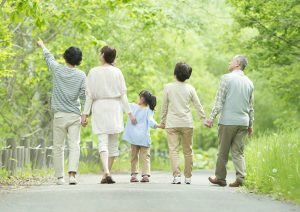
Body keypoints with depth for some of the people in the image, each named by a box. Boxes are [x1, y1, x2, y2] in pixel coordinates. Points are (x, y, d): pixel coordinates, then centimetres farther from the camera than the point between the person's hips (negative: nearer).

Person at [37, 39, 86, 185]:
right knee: (74, 145, -3)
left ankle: (60, 177, 8)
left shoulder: (57, 70, 0)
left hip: (59, 115, 0)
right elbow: (83, 96, -3)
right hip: (75, 115, 0)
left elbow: (49, 57, 20)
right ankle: (72, 173, -19)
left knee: (58, 147, 7)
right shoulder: (81, 75, -1)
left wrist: (42, 46, 37)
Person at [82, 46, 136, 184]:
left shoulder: (93, 72, -2)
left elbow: (89, 95, -3)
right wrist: (129, 113, 3)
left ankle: (106, 172, -26)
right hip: (115, 107, 1)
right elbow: (123, 94, -1)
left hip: (99, 107, -1)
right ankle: (106, 175, 11)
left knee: (103, 141, -6)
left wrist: (85, 113, 0)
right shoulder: (117, 72, 0)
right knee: (113, 143, 10)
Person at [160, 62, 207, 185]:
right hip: (187, 124, 1)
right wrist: (204, 119, 14)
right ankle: (188, 177, 15)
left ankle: (177, 176, -16)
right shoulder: (190, 89, 1)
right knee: (188, 151, 11)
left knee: (173, 150, -3)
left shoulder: (168, 87, -2)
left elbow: (164, 106, 4)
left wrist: (163, 121, 15)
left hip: (171, 124, -1)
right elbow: (198, 106, 5)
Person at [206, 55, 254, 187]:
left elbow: (219, 101, -10)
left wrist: (212, 118, -7)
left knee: (223, 151, 5)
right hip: (243, 122, 5)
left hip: (228, 121, -5)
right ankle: (240, 178, -6)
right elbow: (251, 106, 16)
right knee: (238, 152, 6)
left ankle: (220, 178, 11)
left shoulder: (227, 78, -6)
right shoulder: (249, 82, 12)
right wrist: (250, 124, 21)